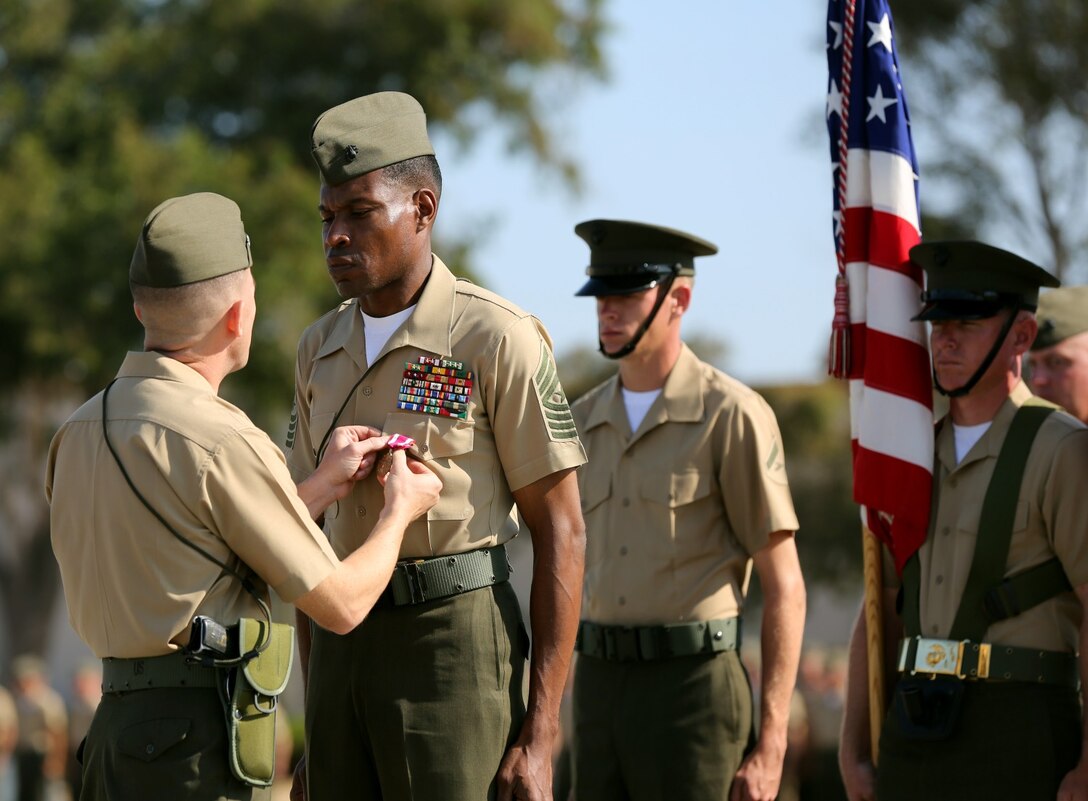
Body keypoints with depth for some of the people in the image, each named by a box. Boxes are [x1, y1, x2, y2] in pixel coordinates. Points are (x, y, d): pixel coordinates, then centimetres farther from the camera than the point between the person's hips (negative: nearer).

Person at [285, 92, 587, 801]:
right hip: (344, 642, 6)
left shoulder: (498, 339, -7)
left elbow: (561, 535, -9)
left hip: (456, 632, -6)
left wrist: (538, 738, -14)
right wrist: (314, 720, 15)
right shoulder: (321, 350, 13)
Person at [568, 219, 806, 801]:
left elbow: (784, 587, -7)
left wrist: (771, 744, -13)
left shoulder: (733, 415, -6)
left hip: (694, 683, -6)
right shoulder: (583, 421, 12)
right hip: (599, 686, 6)